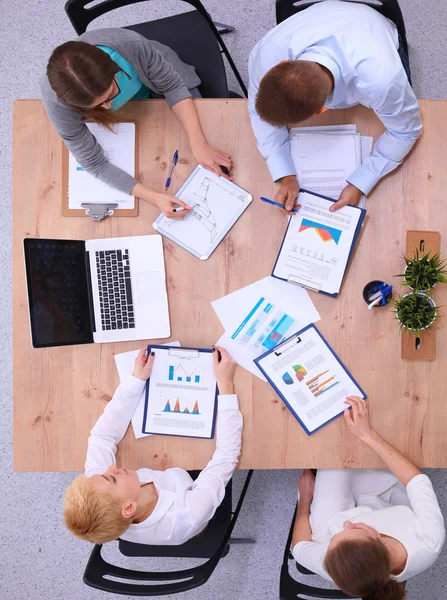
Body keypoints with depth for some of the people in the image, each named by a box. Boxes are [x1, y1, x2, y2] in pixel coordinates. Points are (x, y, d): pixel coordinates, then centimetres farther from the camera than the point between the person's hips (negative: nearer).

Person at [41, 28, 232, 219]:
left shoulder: (132, 45, -44)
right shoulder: (57, 103, -42)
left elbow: (173, 86, -27)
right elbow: (95, 163, -34)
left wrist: (198, 144, -41)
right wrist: (154, 197, -46)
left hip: (155, 84, 1)